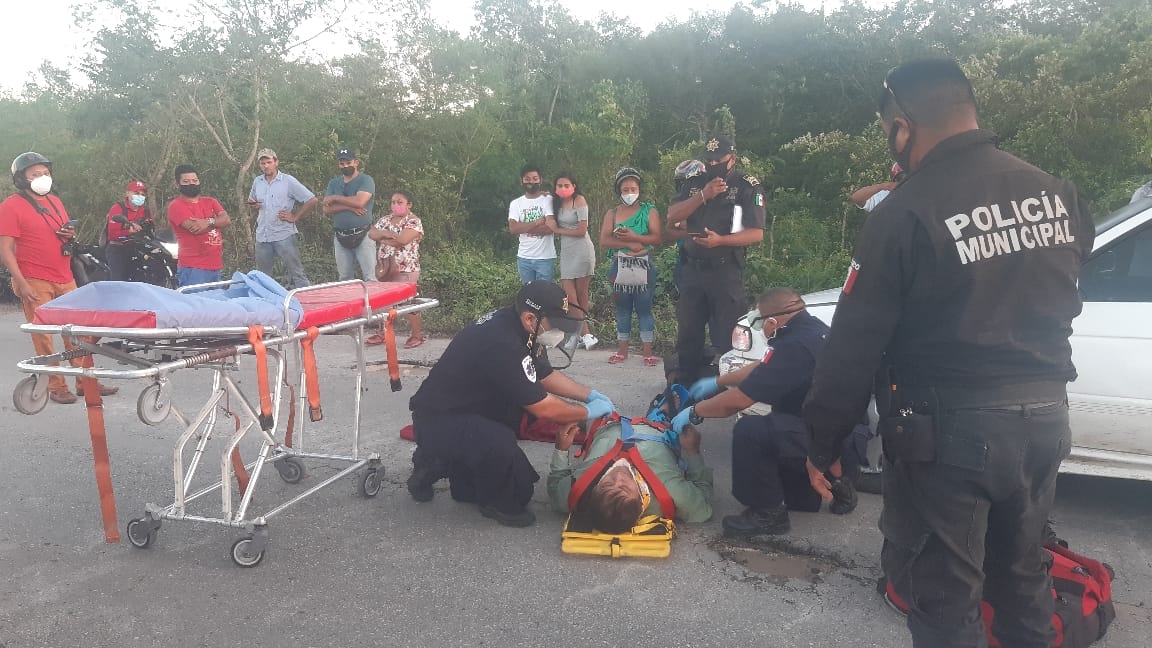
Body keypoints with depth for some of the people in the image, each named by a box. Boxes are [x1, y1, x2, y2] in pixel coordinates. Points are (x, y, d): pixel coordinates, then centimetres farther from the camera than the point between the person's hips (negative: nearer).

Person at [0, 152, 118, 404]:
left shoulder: (55, 202, 15)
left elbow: (66, 233, 27)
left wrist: (71, 235, 1)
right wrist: (21, 283, -18)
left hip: (65, 279, 6)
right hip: (35, 283, -6)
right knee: (43, 336, -2)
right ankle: (56, 387, 6)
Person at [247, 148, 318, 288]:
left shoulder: (288, 181, -4)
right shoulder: (257, 182, 11)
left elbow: (312, 200, -6)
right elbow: (252, 204, 25)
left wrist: (294, 217, -7)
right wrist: (253, 206, 1)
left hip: (284, 235, -5)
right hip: (262, 236, 5)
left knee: (297, 274, -6)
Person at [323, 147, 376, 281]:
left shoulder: (366, 180, -2)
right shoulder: (333, 183, 14)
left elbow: (359, 201, -19)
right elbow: (326, 210, 3)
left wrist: (335, 198, -6)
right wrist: (348, 207, -12)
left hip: (362, 235, -5)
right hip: (340, 237, 5)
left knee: (370, 278, -8)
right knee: (345, 279, 9)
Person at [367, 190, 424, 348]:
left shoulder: (414, 221, -10)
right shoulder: (386, 219, 13)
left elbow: (402, 240, -23)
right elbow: (371, 233, 6)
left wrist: (382, 240, -10)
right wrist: (383, 233, -14)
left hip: (406, 269, -7)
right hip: (385, 267, 7)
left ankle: (416, 336, 7)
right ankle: (382, 334, 22)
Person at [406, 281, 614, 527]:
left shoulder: (519, 328, -2)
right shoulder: (502, 344, -30)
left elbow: (546, 376, 14)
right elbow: (544, 409, -24)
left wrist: (590, 394, 5)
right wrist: (589, 411, -10)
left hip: (470, 409, 10)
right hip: (438, 422, -10)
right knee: (500, 444, -33)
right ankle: (500, 504, -1)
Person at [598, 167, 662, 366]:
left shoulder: (649, 211, 3)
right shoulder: (612, 213, 8)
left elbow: (657, 238, -8)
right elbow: (604, 241, -4)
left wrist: (634, 237, -20)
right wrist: (629, 244, -15)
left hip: (643, 267, -2)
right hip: (620, 267, 2)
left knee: (644, 308, 0)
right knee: (622, 309, 9)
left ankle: (647, 352, 5)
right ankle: (622, 350, 18)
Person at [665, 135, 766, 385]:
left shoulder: (748, 186, -3)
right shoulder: (694, 184, 12)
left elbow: (756, 234, -11)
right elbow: (672, 217, -1)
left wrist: (720, 240, -26)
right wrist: (703, 196, -13)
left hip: (726, 271, -5)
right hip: (691, 269, 5)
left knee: (726, 337, -3)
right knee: (688, 334, 11)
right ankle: (686, 386, 22)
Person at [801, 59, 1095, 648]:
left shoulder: (905, 215, -18)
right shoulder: (1058, 194, 3)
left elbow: (853, 345, -14)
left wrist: (822, 443, -5)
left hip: (950, 428, -7)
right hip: (1044, 418, 7)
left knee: (944, 599, 7)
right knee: (1021, 576, 24)